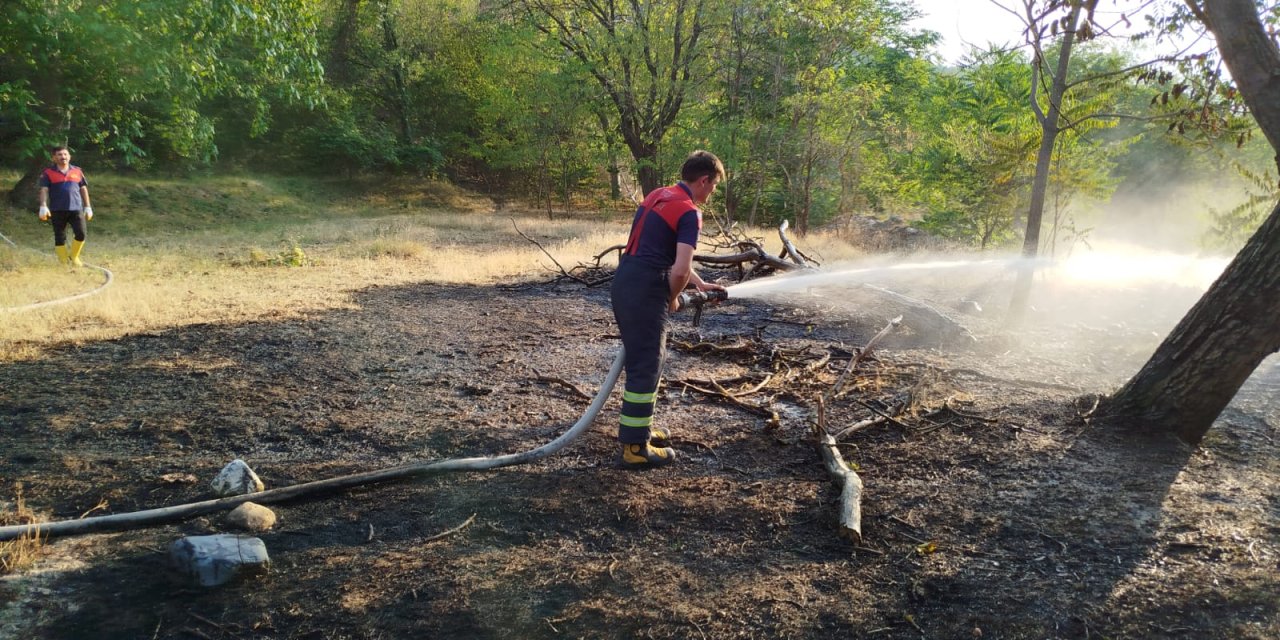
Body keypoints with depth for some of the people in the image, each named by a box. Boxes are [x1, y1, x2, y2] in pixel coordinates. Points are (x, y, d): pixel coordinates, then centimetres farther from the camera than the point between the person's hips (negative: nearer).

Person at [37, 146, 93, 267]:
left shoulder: (77, 171, 11)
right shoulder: (48, 172, 3)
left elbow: (83, 189, 15)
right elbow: (44, 190, -3)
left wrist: (87, 207, 12)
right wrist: (43, 207, -14)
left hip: (76, 208, 2)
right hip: (58, 210, -2)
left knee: (81, 234, -7)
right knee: (60, 237, 3)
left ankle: (74, 257, 14)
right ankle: (64, 261, 10)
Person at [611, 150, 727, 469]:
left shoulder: (658, 196, 16)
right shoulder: (689, 212, -12)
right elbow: (680, 270, -21)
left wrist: (701, 284, 29)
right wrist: (672, 299, -1)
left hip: (624, 281, 9)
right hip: (645, 290, -9)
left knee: (641, 358, 21)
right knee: (646, 365, -1)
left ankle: (635, 425, 33)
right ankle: (635, 447, 6)